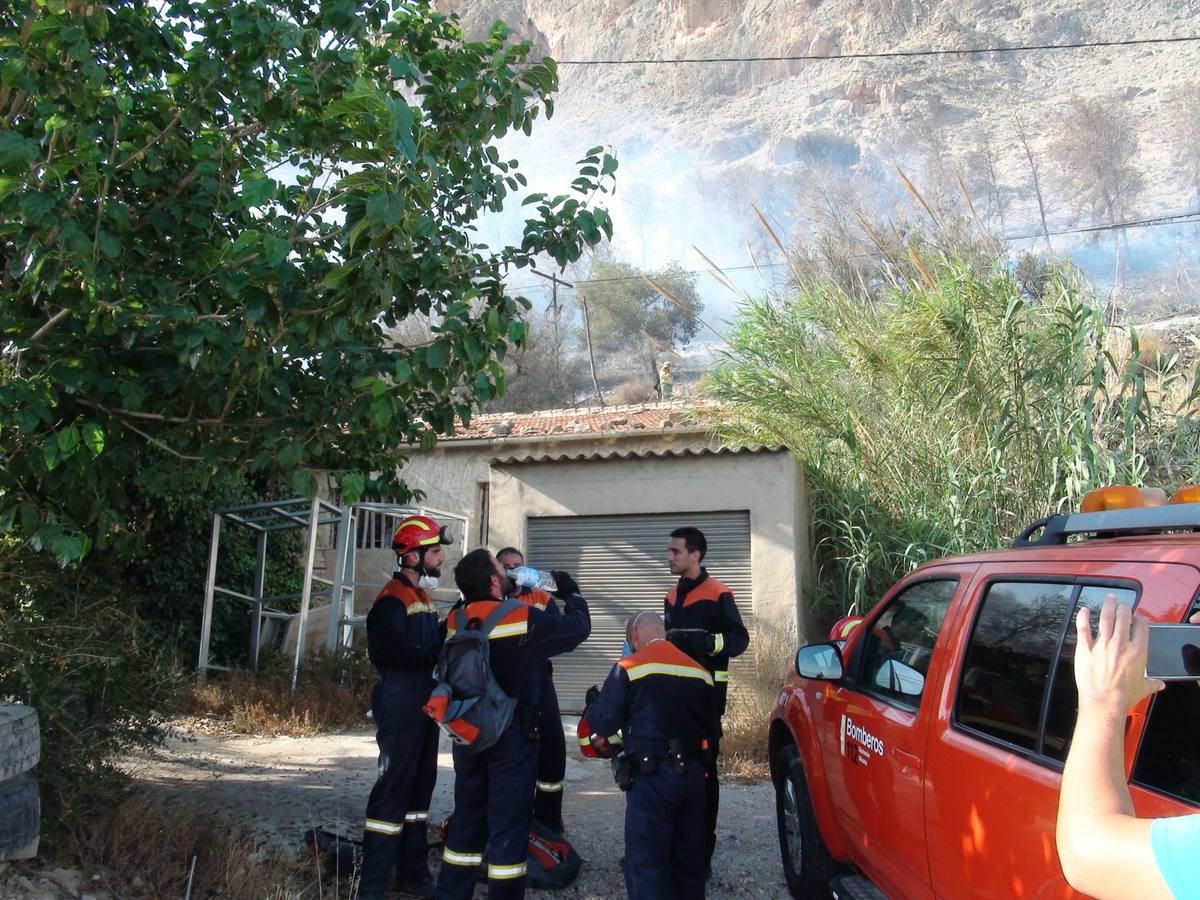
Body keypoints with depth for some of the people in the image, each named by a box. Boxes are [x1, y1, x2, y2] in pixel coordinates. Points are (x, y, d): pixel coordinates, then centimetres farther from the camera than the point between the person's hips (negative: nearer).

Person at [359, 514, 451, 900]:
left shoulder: (421, 597, 17)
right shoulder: (393, 598, -14)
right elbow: (383, 650, -26)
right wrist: (431, 654, -23)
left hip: (422, 702, 10)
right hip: (399, 704, -10)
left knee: (421, 783, 14)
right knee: (395, 785, -7)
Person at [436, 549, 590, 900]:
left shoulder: (456, 620, -3)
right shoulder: (524, 617, -16)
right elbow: (579, 627, -5)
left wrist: (512, 597, 19)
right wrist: (571, 594, 11)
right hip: (512, 736, -5)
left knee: (467, 819, 17)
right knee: (509, 825, 3)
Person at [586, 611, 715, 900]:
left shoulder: (629, 668, -6)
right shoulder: (700, 671, 10)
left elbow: (605, 723, -6)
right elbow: (711, 731, 16)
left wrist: (592, 705, 15)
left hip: (652, 778, -6)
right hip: (693, 775, 6)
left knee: (646, 864, -1)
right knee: (687, 860, 17)